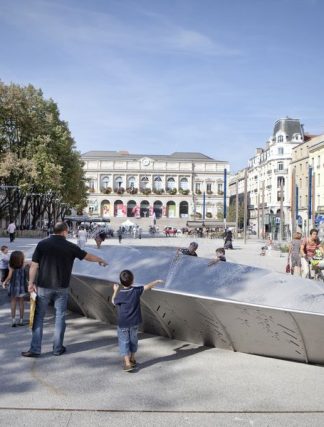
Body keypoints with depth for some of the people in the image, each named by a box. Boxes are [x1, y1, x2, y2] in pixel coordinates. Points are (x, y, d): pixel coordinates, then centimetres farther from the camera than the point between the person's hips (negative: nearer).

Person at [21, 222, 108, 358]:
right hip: (61, 287, 0)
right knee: (60, 317, 11)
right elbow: (88, 256, 10)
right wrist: (101, 260, 27)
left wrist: (31, 282, 3)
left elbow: (34, 265, -5)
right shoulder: (70, 247, -4)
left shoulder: (42, 244, -4)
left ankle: (35, 349, 8)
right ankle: (58, 348, 15)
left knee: (39, 317, 8)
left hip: (43, 286, 0)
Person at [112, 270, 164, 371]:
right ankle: (132, 359, 35)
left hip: (122, 324, -3)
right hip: (134, 322, 3)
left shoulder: (119, 295, -17)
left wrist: (115, 291, 11)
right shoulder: (136, 291, -12)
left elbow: (113, 302, 2)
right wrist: (158, 281, 14)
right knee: (133, 340, 21)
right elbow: (148, 286, 0)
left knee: (124, 342, 4)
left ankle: (127, 363, -6)